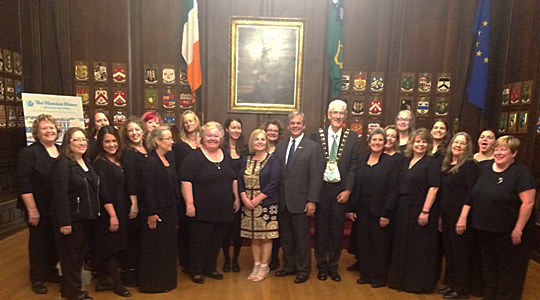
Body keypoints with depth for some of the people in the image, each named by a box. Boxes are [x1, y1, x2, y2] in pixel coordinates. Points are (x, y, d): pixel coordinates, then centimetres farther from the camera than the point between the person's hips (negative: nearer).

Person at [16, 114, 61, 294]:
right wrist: (32, 210, -16)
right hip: (39, 210, -5)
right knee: (38, 243, 8)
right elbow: (24, 184, -14)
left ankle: (51, 272, 34)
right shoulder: (28, 153, -10)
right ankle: (37, 279, 25)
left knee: (56, 242, 15)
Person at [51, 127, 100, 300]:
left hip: (87, 218, 8)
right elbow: (60, 195, -19)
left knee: (80, 254, 17)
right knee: (71, 256, 5)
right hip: (71, 219, -8)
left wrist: (94, 214, 15)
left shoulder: (87, 163, 12)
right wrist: (64, 222, -22)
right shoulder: (63, 164, -14)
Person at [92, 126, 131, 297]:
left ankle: (102, 282, 27)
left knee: (105, 249, 16)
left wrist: (118, 213, 13)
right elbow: (103, 192, -19)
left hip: (118, 210, 9)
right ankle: (118, 284, 14)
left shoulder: (116, 161, 10)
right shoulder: (101, 163, -14)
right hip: (108, 212, -8)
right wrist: (113, 215, -21)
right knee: (111, 247, 2)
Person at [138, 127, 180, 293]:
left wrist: (175, 207, 12)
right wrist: (151, 213, -20)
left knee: (168, 246, 18)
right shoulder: (151, 162, -16)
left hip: (169, 210, 8)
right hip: (157, 211, -8)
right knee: (155, 248, 5)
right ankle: (154, 283, 21)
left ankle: (166, 279, 33)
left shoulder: (170, 158, 8)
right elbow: (148, 189, -19)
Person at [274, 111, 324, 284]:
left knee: (302, 238, 6)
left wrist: (312, 201, -13)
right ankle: (289, 266, 32)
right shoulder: (280, 148, 11)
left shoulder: (313, 147, -3)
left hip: (300, 202, -4)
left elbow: (316, 177, -8)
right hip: (282, 203, 5)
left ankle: (303, 270, 23)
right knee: (286, 238, 15)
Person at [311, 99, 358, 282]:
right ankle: (322, 266, 26)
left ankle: (333, 267, 27)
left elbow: (353, 166, 0)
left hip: (340, 189, 1)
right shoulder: (317, 135, 0)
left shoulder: (352, 137, 2)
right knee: (321, 228, 9)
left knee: (337, 229, 9)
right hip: (321, 188, 0)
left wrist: (348, 190, -7)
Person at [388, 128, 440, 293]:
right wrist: (399, 208, 9)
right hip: (404, 210, 7)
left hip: (420, 210, -7)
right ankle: (403, 278, 30)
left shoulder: (431, 163, -9)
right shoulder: (406, 162, 11)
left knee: (419, 247, 5)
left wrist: (425, 211, -21)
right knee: (403, 245, 14)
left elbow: (433, 188, -16)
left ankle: (418, 282, 21)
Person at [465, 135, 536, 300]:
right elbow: (473, 195, 14)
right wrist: (464, 216, 10)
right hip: (485, 230, 6)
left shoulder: (521, 173, -13)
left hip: (509, 232, -6)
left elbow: (528, 203, -18)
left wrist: (518, 229, -19)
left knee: (509, 270, 9)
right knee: (489, 267, 20)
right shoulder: (484, 168, 6)